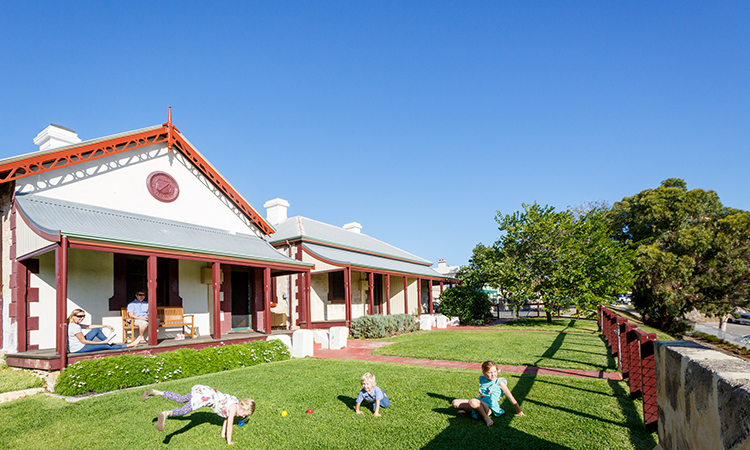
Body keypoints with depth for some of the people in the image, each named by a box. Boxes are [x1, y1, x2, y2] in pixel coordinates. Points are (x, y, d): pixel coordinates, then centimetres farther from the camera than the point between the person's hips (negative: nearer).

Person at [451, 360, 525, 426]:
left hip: (489, 408, -5)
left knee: (473, 402, -38)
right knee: (455, 403, -11)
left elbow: (510, 397, 0)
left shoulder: (499, 382, -5)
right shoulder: (481, 379, 11)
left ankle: (485, 417, -16)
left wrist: (519, 411, 3)